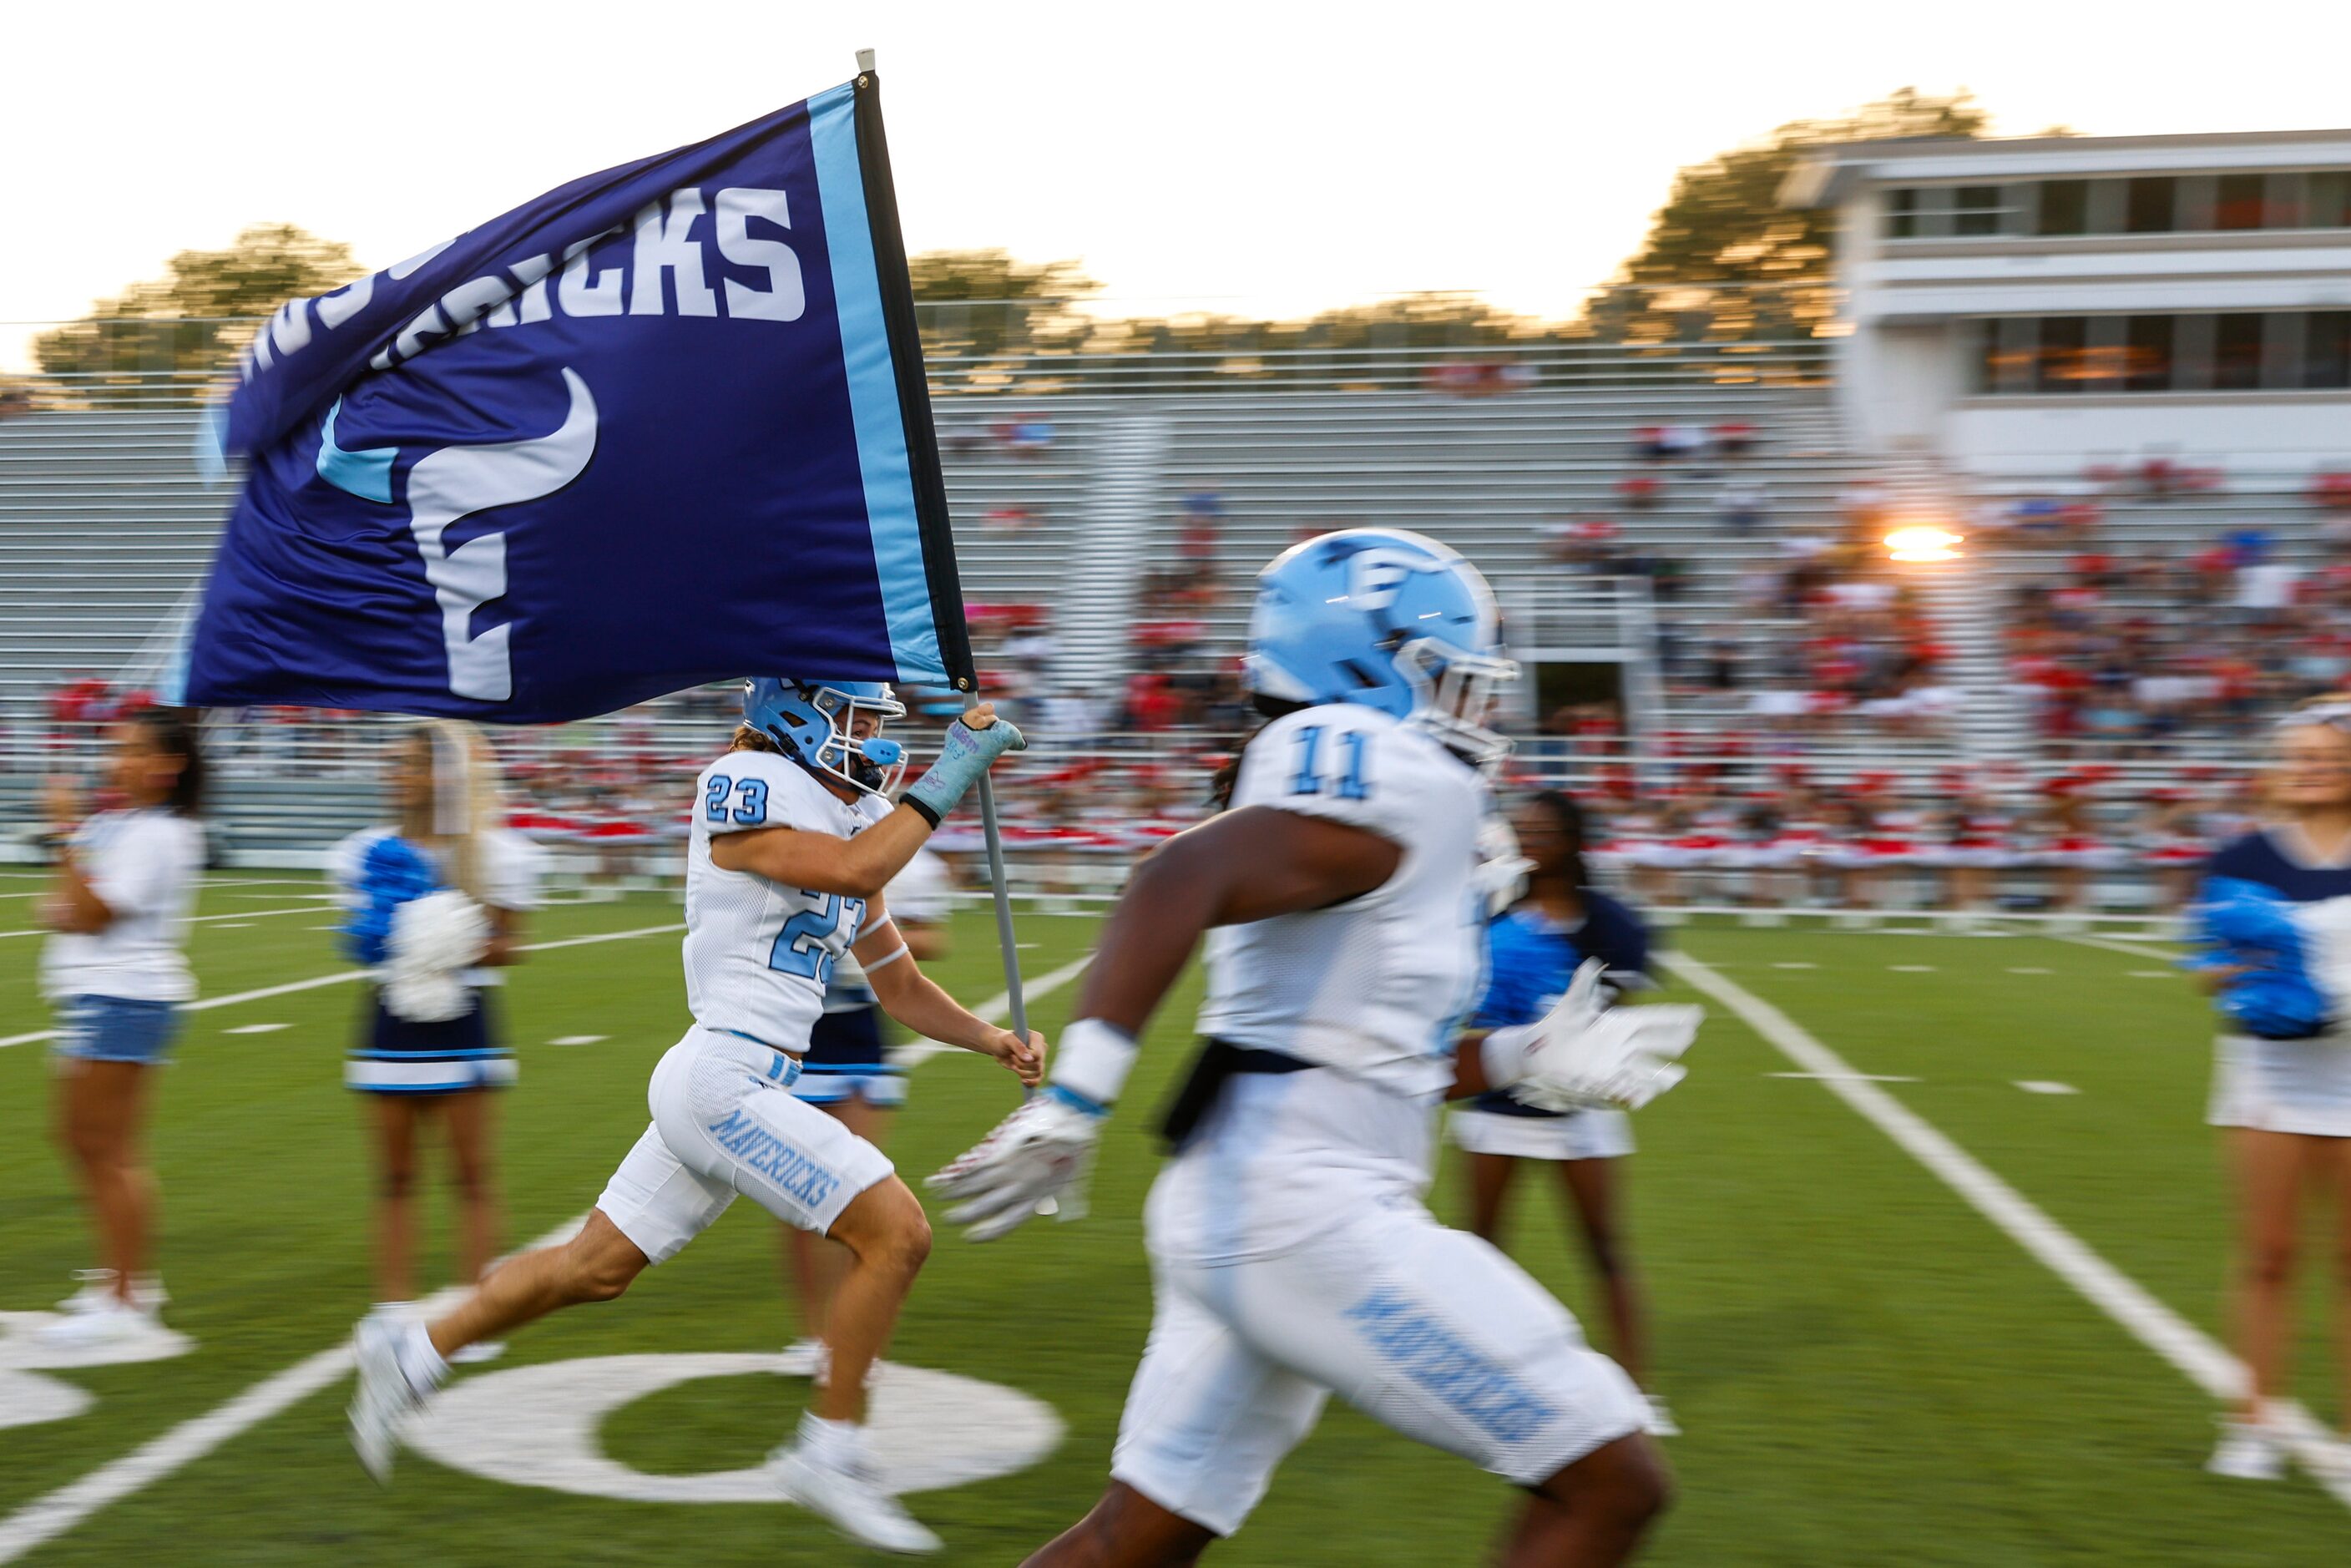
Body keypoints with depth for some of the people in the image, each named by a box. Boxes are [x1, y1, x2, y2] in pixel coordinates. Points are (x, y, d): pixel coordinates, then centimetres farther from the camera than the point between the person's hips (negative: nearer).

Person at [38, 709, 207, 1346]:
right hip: (90, 1000, 10)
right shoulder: (110, 824, 15)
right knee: (80, 1140, 15)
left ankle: (124, 1302, 1)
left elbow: (88, 913, -20)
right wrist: (59, 911, -5)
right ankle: (124, 1277, 25)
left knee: (110, 1151, -6)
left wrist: (67, 833, -19)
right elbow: (66, 907, 17)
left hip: (125, 1000, -10)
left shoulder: (159, 835, -15)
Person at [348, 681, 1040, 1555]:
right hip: (727, 1078, -9)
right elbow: (854, 870, -27)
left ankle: (413, 1354, 30)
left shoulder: (852, 821, 15)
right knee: (895, 1233, -11)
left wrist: (994, 1041, 6)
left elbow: (900, 989, 18)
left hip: (738, 1086, 9)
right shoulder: (745, 788, -10)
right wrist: (947, 779, -19)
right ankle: (830, 1454, 1)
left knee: (596, 1267, 17)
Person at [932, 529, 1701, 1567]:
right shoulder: (1394, 779, -11)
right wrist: (1073, 1105, -33)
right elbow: (1179, 882, -27)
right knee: (1609, 1484, -3)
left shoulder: (1332, 790, 19)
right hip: (1303, 1212, -10)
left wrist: (1527, 1061, 22)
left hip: (1237, 1210, 10)